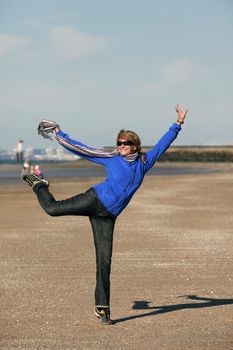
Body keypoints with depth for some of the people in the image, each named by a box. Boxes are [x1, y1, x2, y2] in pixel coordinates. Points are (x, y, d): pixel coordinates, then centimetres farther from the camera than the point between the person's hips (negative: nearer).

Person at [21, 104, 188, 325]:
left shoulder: (144, 162, 13)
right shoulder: (110, 158, 6)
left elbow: (163, 143, 18)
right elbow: (80, 149, 10)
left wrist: (178, 124, 14)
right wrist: (59, 136, 10)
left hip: (107, 216, 2)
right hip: (94, 199, -2)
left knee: (105, 260, -3)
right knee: (52, 208, -14)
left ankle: (102, 307, 4)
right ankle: (39, 185, 21)